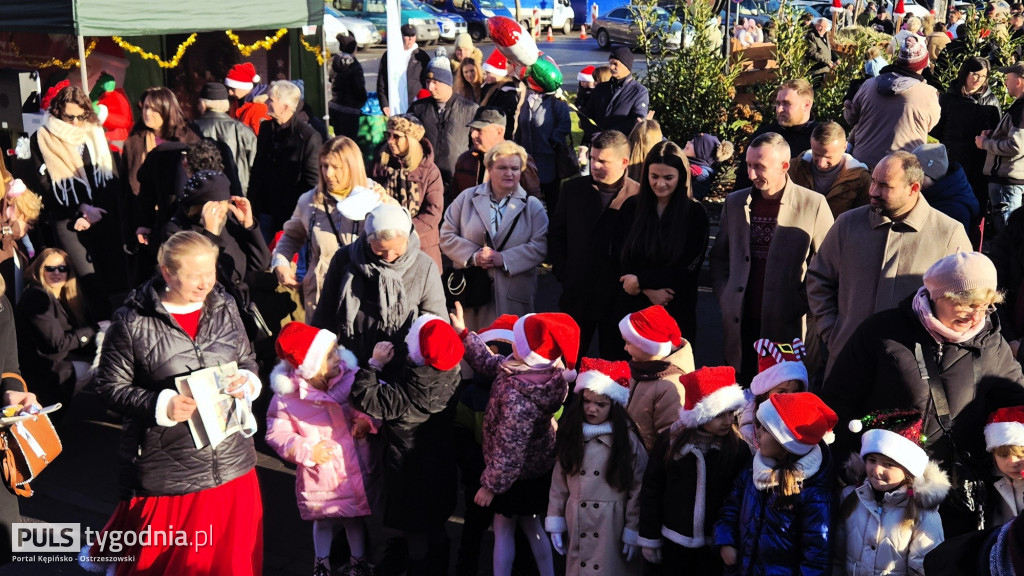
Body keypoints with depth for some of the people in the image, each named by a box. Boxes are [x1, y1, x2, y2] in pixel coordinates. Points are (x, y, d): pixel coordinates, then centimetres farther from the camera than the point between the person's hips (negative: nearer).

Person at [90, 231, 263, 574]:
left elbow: (248, 363, 15)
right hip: (167, 469, -4)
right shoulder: (133, 322, -10)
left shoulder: (225, 309, 3)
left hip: (231, 463, 4)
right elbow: (111, 388, -6)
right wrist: (161, 406, -20)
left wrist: (246, 381, -8)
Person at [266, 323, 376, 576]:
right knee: (323, 520, 21)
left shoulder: (352, 377, -17)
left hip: (356, 467, 1)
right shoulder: (287, 396, -18)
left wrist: (367, 421, -25)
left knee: (356, 517, 21)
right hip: (320, 475, -1)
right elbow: (277, 434, -11)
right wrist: (308, 451, -20)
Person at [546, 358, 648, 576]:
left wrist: (633, 532, -8)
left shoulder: (628, 440, -9)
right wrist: (555, 522, 1)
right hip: (577, 525, 3)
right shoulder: (570, 435, 3)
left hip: (613, 527, -3)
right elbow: (559, 482, 4)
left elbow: (638, 490, -8)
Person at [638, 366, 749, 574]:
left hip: (714, 544, 0)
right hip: (673, 541, 1)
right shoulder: (669, 441, -8)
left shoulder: (738, 448, -9)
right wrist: (649, 538, 1)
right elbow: (651, 490, -1)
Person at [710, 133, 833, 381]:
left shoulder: (814, 204, -2)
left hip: (789, 324, -3)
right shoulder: (734, 202, 10)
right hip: (741, 323, 3)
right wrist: (724, 298, 8)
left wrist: (804, 304, -5)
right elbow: (719, 256, 18)